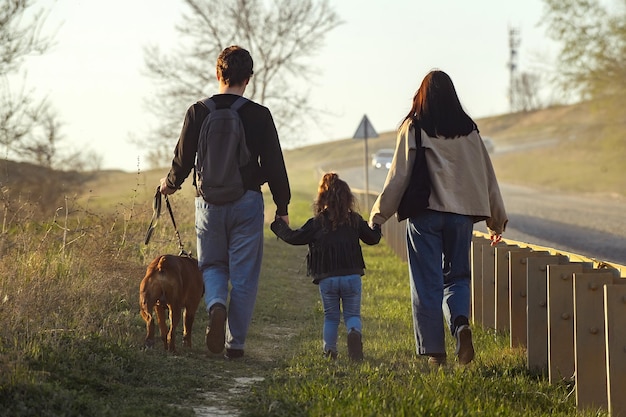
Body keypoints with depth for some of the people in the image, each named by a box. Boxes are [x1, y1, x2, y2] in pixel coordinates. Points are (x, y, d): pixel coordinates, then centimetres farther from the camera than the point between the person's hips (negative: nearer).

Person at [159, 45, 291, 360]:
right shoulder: (259, 115, -4)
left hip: (210, 202, 1)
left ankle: (216, 305, -15)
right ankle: (235, 343, 5)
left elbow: (183, 159, 3)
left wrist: (170, 184, 25)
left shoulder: (198, 112, -2)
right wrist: (282, 207, 7)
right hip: (247, 203, -1)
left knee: (212, 265, 17)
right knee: (243, 275, 6)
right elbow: (274, 164, -2)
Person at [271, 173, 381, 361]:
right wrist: (376, 225, 36)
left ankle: (329, 350, 12)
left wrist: (279, 225, 18)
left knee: (331, 316, 15)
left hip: (327, 279, -1)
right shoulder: (355, 220, 4)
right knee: (352, 314, 8)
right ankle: (355, 333, -23)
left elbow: (294, 237, 1)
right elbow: (373, 238, 15)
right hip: (352, 276, 1)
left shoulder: (316, 223, -3)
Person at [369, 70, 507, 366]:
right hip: (461, 214, 3)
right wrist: (497, 220, 20)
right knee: (457, 275, 14)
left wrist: (379, 214, 2)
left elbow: (399, 175, -4)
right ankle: (461, 322, -15)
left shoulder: (413, 128, -2)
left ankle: (434, 350, 0)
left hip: (424, 213, -3)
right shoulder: (469, 130, 8)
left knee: (427, 283, 3)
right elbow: (487, 176, 13)